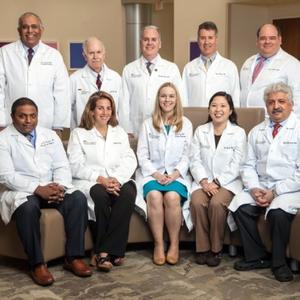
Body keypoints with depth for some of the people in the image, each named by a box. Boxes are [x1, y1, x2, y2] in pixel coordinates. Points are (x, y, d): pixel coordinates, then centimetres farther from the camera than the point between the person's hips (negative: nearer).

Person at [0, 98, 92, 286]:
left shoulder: (50, 135, 13)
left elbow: (62, 166, 8)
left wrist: (59, 186, -15)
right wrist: (38, 189, -23)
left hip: (52, 188, 4)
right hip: (21, 191, -4)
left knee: (78, 198, -22)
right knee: (28, 207, -37)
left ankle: (74, 257, -17)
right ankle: (37, 264, -25)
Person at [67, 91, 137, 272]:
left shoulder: (120, 133, 24)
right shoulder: (79, 134, 13)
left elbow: (130, 161, 9)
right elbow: (76, 166, -1)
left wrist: (116, 179, -12)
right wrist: (101, 179, -16)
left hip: (118, 181, 3)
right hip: (89, 182, -2)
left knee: (128, 192, -32)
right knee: (100, 194, -36)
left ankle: (105, 251, -30)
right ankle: (113, 251, -25)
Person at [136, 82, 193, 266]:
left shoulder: (186, 124, 10)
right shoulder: (148, 124, 10)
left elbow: (187, 156, 5)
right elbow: (142, 155, 5)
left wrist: (175, 173, -12)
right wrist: (156, 174, -10)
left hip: (177, 174, 0)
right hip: (152, 173, 1)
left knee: (172, 197, -32)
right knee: (154, 196, -32)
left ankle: (175, 244, -16)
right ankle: (158, 244, -20)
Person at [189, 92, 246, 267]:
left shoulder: (239, 133, 2)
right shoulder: (200, 131, 11)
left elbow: (236, 165, -5)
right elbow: (195, 160, 4)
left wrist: (217, 183, -14)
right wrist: (204, 181, -12)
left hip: (228, 182, -2)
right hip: (203, 181, 2)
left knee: (217, 203, -32)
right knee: (197, 202, -29)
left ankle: (216, 249, -13)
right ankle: (202, 248, -14)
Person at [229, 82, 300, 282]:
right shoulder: (257, 132, 16)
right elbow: (249, 166, 12)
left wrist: (275, 191, -15)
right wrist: (254, 188, -8)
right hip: (260, 187, 5)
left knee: (278, 211, -32)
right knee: (240, 206, -22)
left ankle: (279, 263, -9)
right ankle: (256, 257, -5)